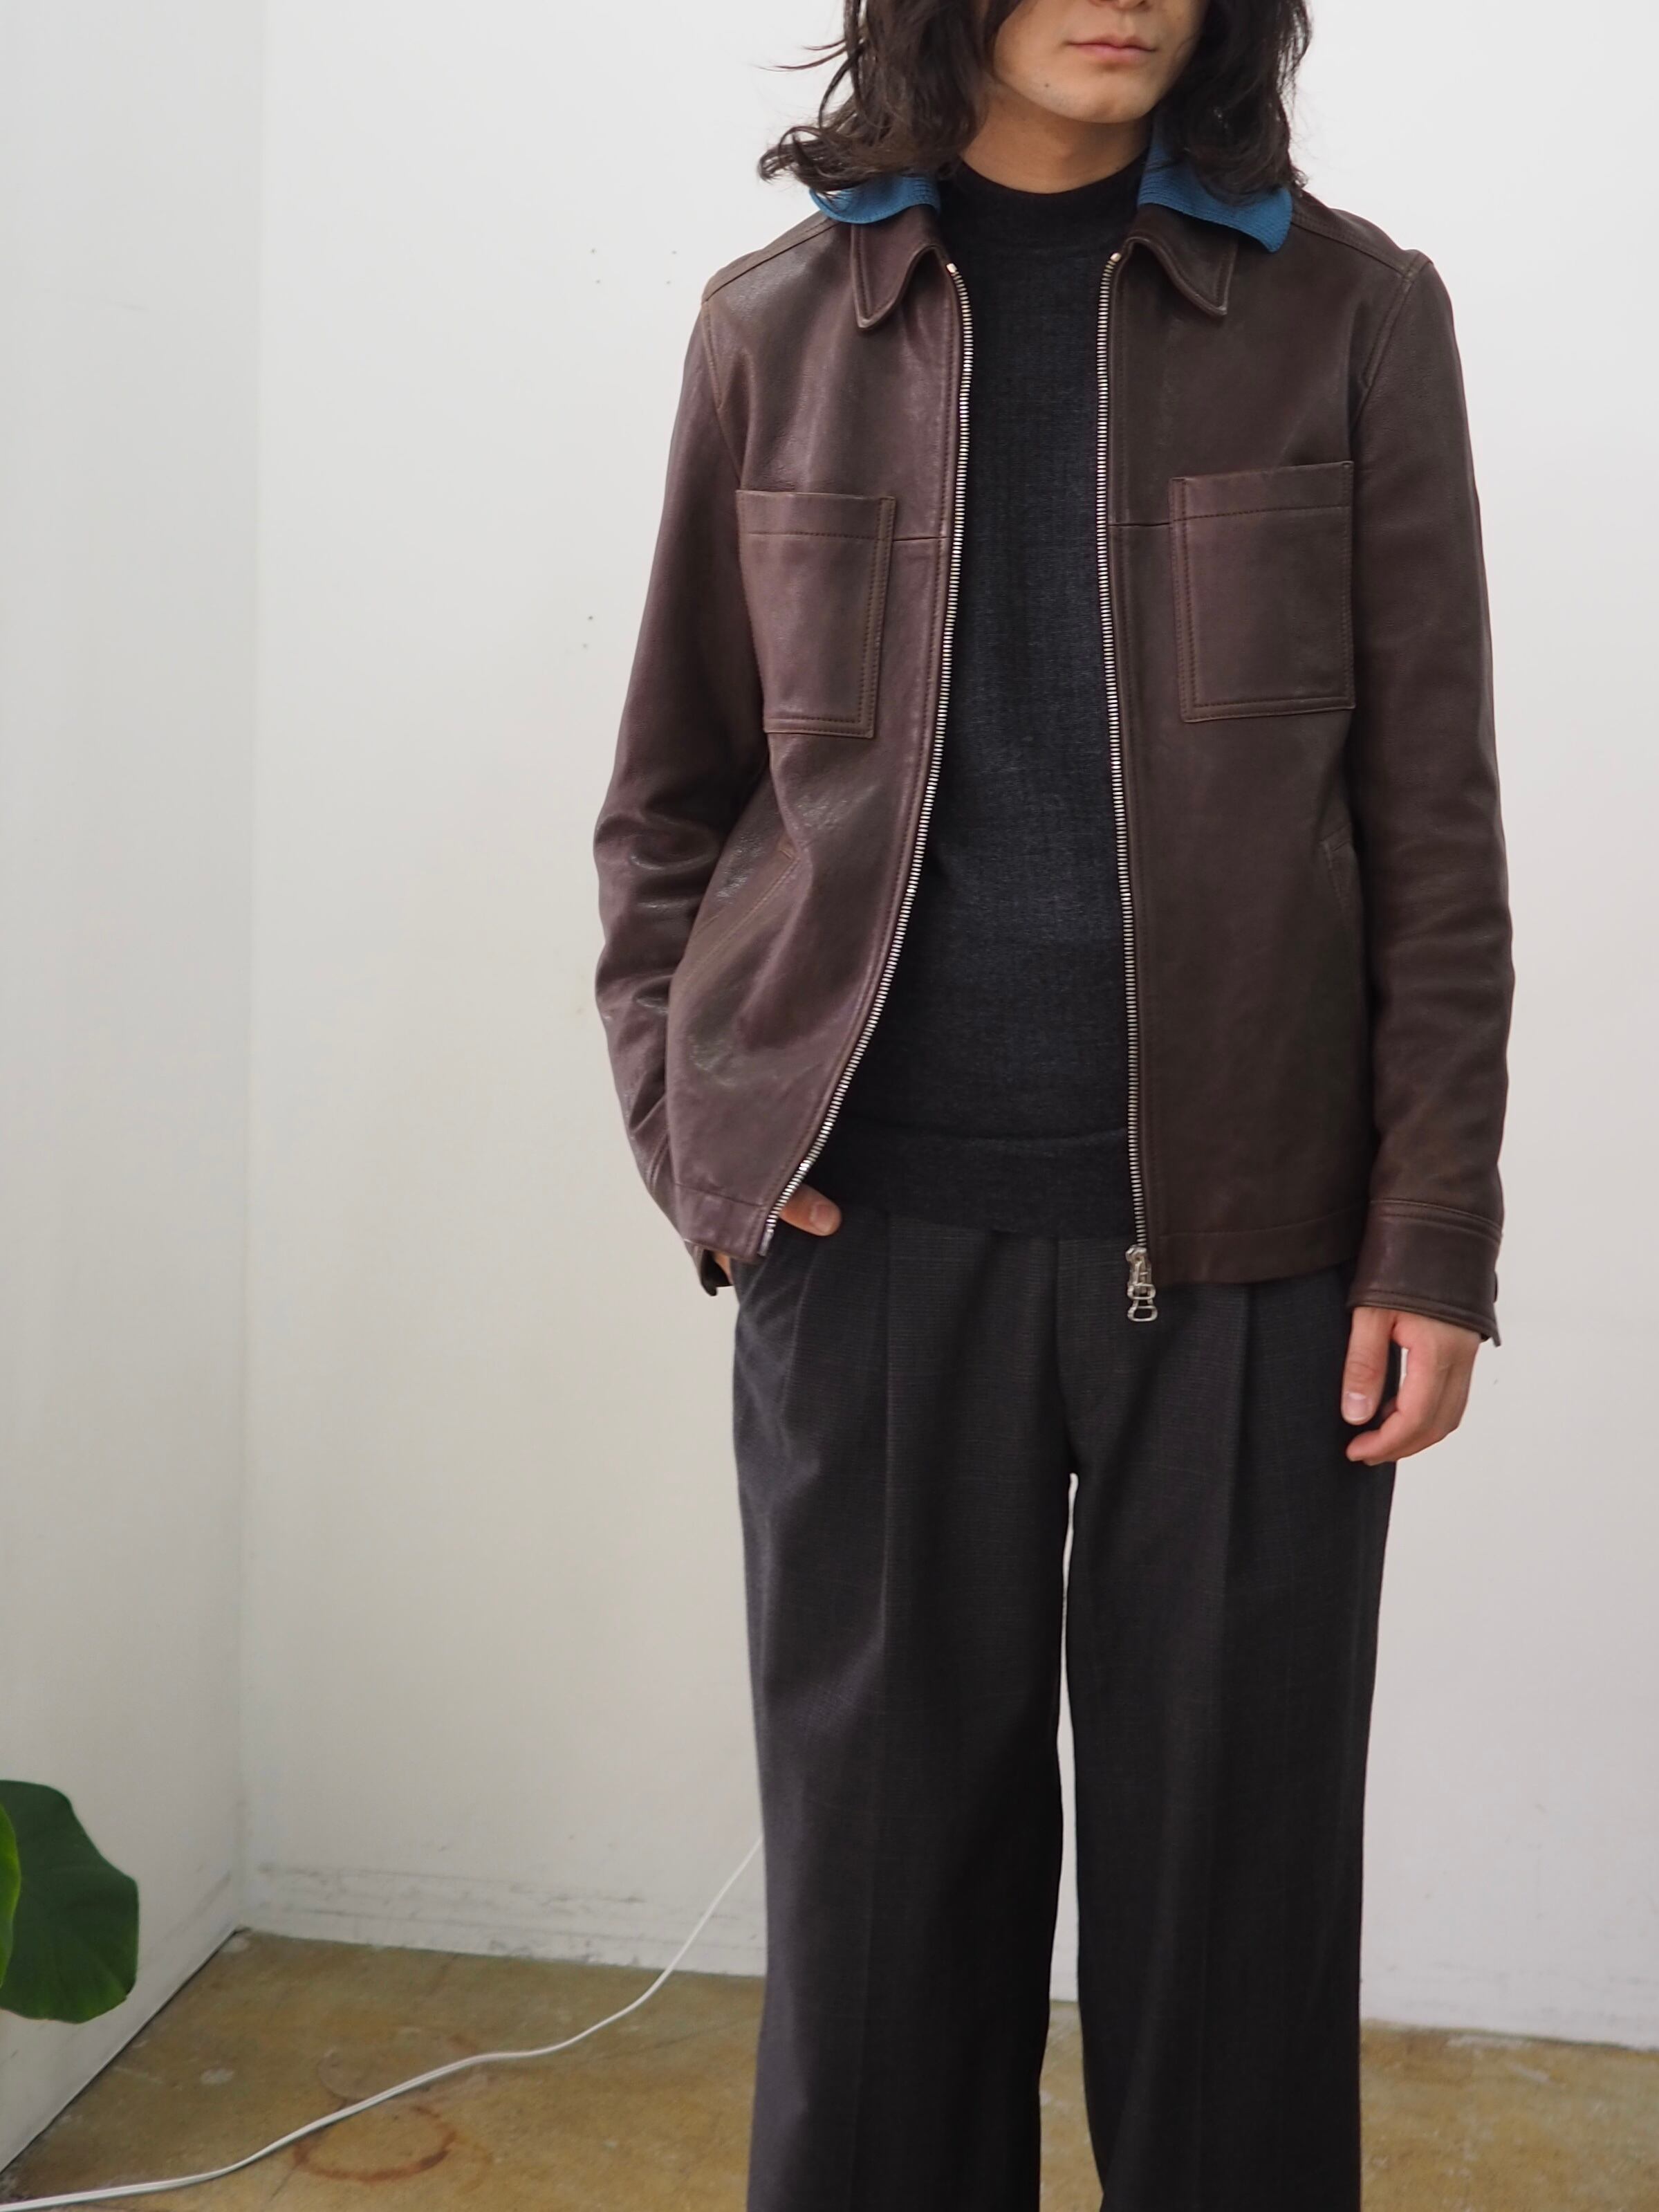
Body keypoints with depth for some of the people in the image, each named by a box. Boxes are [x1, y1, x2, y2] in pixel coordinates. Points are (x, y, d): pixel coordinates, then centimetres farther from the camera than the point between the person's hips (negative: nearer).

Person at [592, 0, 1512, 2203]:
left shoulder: (1349, 313, 3)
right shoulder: (777, 326, 8)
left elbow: (1433, 823, 1)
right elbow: (668, 798, 12)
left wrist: (1434, 1233, -5)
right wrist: (686, 1122, -1)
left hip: (1246, 1244, 0)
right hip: (875, 1236, 1)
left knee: (1231, 1895, 8)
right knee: (883, 1879, 10)